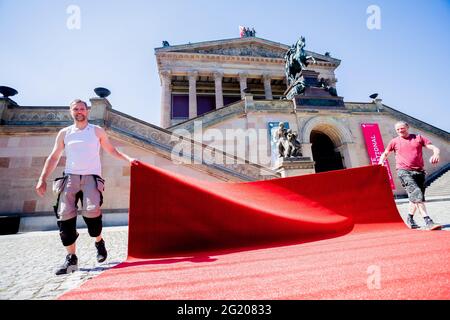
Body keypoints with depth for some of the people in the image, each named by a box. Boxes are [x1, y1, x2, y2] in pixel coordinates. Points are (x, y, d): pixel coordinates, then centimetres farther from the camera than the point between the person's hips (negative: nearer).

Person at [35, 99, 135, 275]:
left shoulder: (97, 131, 11)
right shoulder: (64, 133, 14)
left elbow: (111, 150, 14)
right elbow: (54, 157, 14)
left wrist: (128, 158, 0)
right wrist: (42, 179, 6)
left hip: (91, 176, -2)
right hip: (70, 177, 2)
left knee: (92, 210, -21)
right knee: (65, 215, -8)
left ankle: (99, 242, 7)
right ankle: (71, 259, 3)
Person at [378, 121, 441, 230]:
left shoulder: (418, 138, 12)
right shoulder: (395, 141, 11)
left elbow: (434, 148, 7)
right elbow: (385, 153, 20)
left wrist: (436, 154, -16)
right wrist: (381, 162, 0)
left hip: (419, 171, 3)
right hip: (404, 171, -3)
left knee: (415, 197, 8)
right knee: (417, 194, -19)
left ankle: (410, 219, 27)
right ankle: (428, 221, -19)